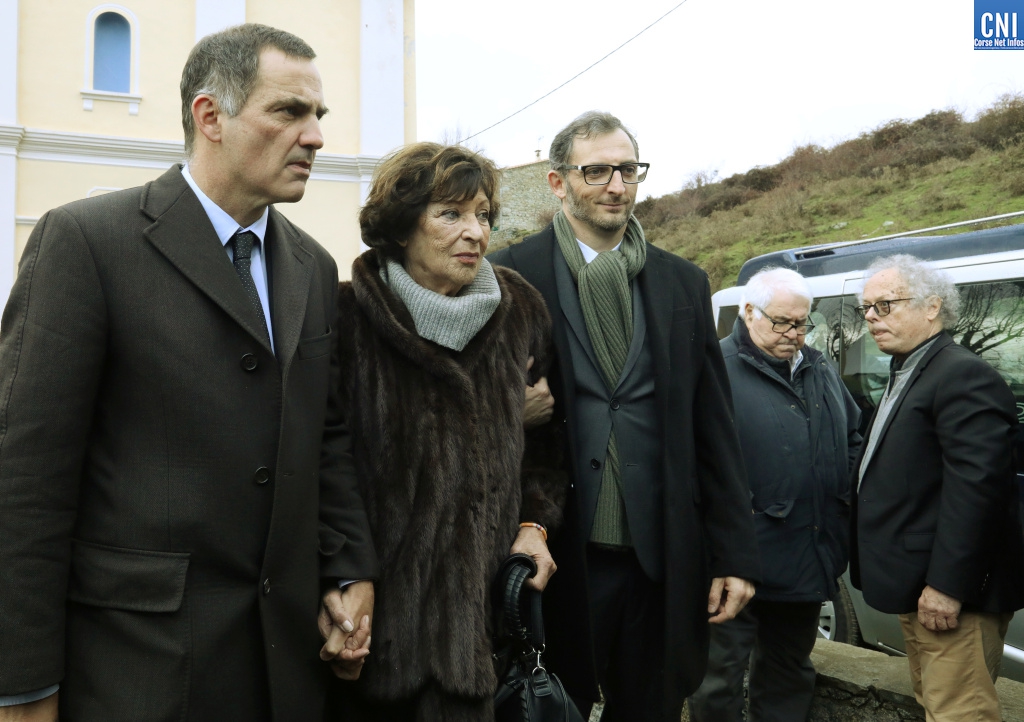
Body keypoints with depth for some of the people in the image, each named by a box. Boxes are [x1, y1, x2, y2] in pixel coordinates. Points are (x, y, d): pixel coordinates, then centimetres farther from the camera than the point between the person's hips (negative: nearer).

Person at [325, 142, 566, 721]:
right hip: (383, 606, -3)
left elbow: (545, 440, 15)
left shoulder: (520, 310, 5)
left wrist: (534, 524, 2)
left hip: (494, 601, 3)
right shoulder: (351, 318, -9)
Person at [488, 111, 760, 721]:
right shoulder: (510, 277, -3)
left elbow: (715, 431, 7)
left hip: (662, 558, 3)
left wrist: (735, 554, 5)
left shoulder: (684, 283, 8)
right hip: (558, 556, -3)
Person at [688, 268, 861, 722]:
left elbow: (852, 438, 24)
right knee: (720, 673, 4)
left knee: (789, 673, 20)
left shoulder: (821, 370, 13)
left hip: (810, 559, 7)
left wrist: (845, 496, 13)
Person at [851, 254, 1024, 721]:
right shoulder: (905, 376, 16)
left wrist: (946, 585, -25)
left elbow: (975, 486, -25)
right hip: (918, 589, 10)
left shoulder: (964, 376, -16)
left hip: (949, 591, -10)